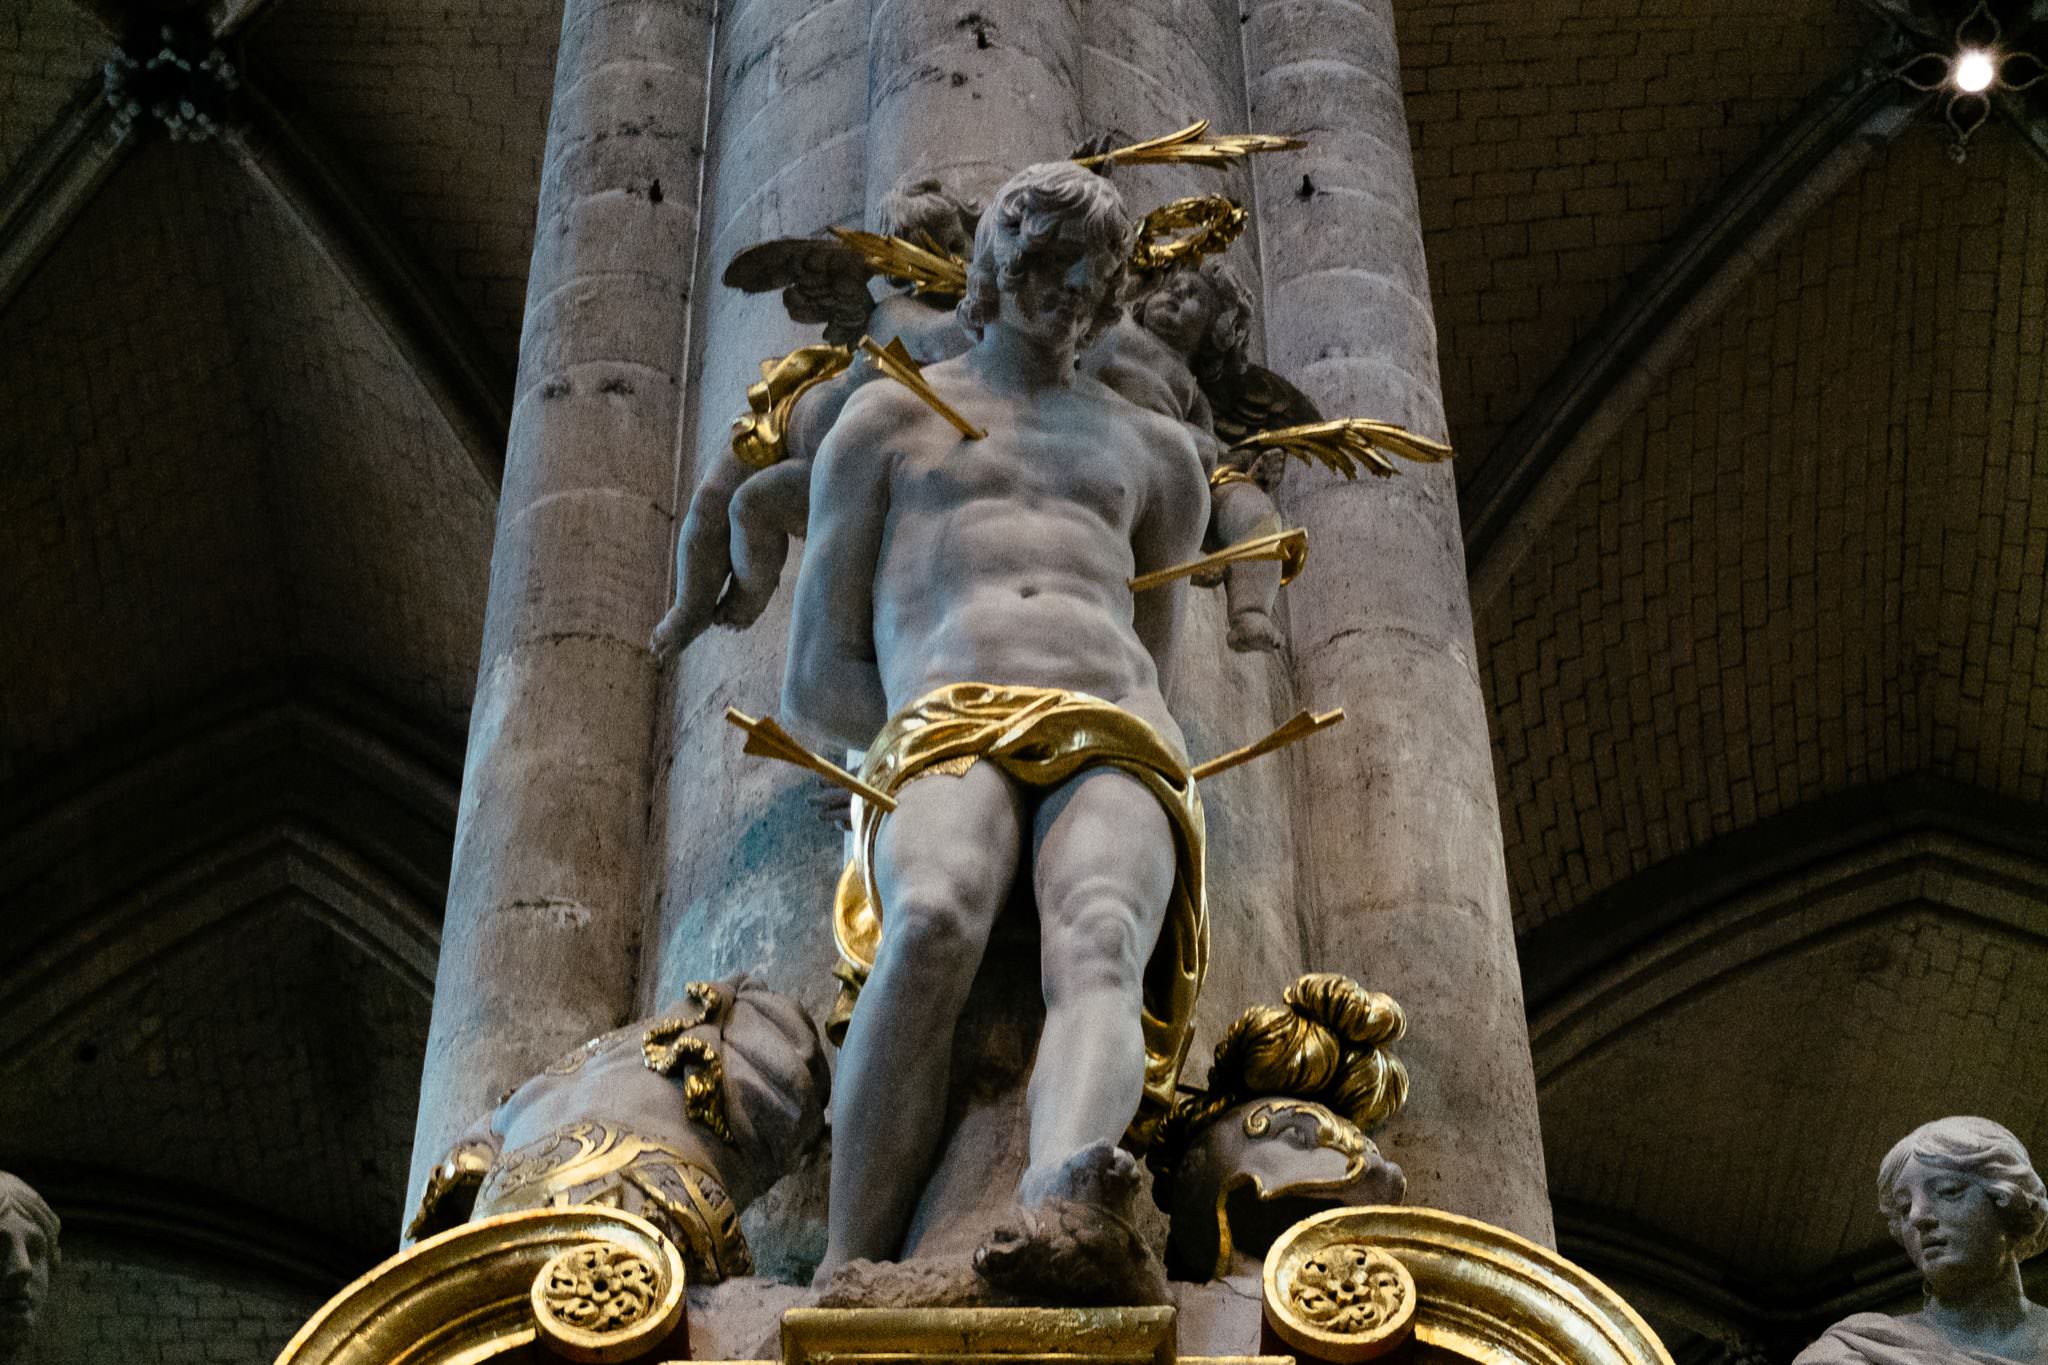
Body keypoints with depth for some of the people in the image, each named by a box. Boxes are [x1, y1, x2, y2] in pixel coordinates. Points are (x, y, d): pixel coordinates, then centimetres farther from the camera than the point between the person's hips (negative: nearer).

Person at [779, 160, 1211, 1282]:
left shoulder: (1155, 455, 34)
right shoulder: (886, 421, 25)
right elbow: (814, 690, 16)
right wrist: (962, 733, 4)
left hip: (1113, 760, 1)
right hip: (943, 743, -1)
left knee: (1098, 953, -37)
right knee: (935, 929, -40)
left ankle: (1060, 1210, -66)